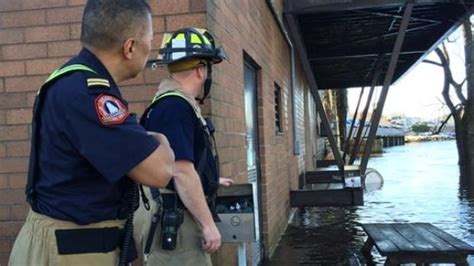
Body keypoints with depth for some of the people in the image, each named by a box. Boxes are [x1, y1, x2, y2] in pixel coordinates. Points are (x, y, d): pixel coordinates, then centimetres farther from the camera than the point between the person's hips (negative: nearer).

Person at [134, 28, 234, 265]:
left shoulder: (174, 103, 14)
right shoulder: (176, 106, -18)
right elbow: (182, 172, -24)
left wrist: (212, 180, 40)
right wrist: (208, 224, -20)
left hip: (177, 217, 10)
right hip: (174, 221, -10)